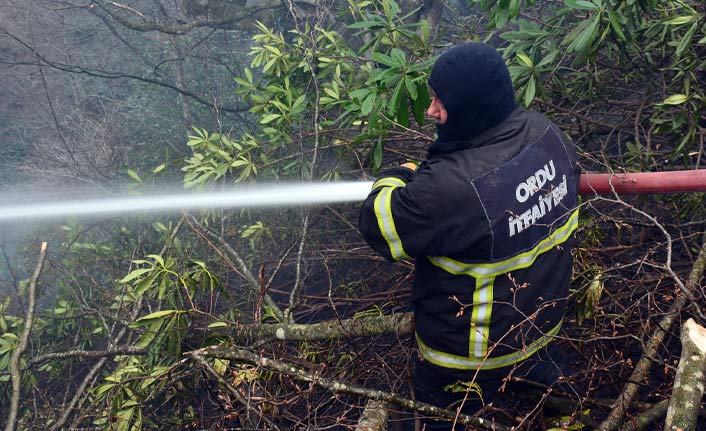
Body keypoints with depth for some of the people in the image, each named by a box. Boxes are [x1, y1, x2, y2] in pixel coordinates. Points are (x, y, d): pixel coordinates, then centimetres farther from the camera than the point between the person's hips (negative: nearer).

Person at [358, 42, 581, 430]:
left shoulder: (451, 187, -41)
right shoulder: (545, 133, -16)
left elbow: (378, 224, -25)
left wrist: (397, 178, -5)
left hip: (476, 347, -6)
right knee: (534, 358, 40)